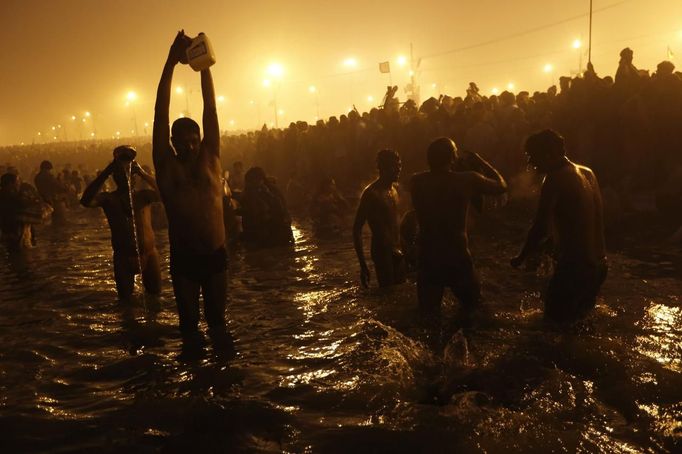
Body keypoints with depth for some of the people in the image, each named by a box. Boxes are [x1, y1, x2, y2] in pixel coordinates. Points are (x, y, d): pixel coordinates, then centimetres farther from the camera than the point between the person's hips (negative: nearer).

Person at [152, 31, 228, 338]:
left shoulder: (210, 158, 1)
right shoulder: (166, 165, -3)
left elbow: (211, 109, -3)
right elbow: (160, 114, -9)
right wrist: (171, 63, -12)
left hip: (216, 255, 1)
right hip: (183, 259, -1)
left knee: (217, 318, 15)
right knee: (189, 321, 12)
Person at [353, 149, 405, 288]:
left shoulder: (394, 189, 10)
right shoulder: (371, 193, -14)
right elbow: (357, 229, -15)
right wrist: (363, 266, -18)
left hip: (397, 252, 8)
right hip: (382, 252, -7)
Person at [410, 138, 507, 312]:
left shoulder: (416, 182, -5)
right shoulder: (467, 179, -12)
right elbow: (501, 186, 5)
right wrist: (479, 161, 13)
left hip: (427, 261, 2)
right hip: (457, 260, -2)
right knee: (473, 310, 22)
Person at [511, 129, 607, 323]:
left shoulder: (555, 180, -15)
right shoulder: (587, 173, 10)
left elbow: (540, 228, -18)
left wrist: (521, 258, -6)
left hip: (573, 266, -9)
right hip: (597, 264, 9)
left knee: (556, 319, 1)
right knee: (580, 316, 24)